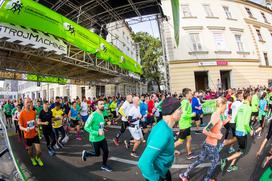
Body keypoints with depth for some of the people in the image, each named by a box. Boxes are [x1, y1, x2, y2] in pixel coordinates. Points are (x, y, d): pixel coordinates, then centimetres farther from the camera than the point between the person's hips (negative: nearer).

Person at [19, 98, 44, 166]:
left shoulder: (33, 112, -4)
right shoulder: (22, 114, -17)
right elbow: (20, 126, -13)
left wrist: (36, 126, 1)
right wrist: (25, 129, -32)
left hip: (35, 134, 2)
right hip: (27, 135, -2)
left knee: (39, 151, 0)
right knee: (30, 150, 18)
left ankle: (38, 158, 33)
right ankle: (32, 158, 49)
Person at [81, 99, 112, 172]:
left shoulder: (102, 114, 1)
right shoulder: (93, 115, -24)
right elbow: (86, 127, -24)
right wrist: (97, 133, -29)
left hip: (102, 137, 6)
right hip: (95, 139, -6)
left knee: (106, 151, 8)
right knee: (97, 154, 11)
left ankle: (104, 165, 31)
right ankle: (85, 153, 38)